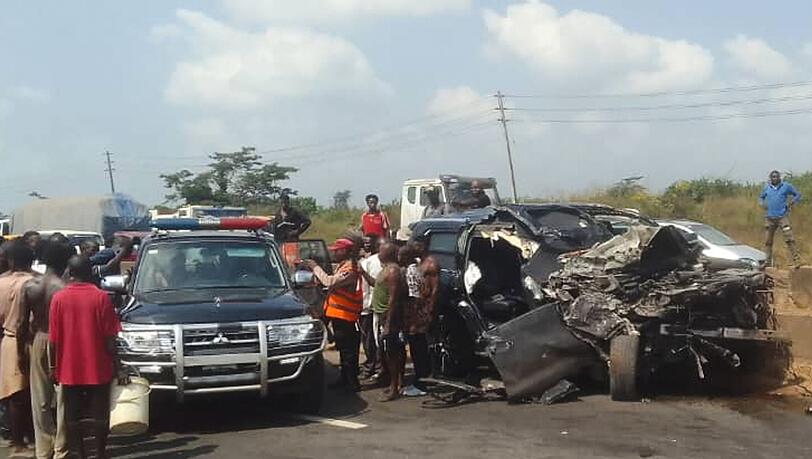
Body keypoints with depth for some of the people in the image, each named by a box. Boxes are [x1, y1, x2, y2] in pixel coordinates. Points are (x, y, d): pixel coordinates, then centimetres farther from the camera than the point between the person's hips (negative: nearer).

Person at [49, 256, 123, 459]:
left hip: (69, 369, 1)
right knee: (99, 415, 9)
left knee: (72, 416, 10)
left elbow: (53, 339, -2)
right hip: (98, 368, -1)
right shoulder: (101, 297, -8)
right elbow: (110, 338, -8)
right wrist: (117, 368, -1)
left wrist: (54, 367, 10)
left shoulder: (58, 298, -4)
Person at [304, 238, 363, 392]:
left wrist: (315, 267, -19)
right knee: (343, 348, 17)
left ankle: (353, 382, -3)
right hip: (339, 314, 10)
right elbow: (332, 283, 15)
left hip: (345, 315, -10)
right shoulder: (343, 266, 16)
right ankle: (345, 379, 26)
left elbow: (330, 282, -28)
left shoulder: (349, 269, -18)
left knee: (347, 350, -7)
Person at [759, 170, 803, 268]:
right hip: (769, 218, 4)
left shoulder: (786, 186, 1)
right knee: (767, 241, 7)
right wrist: (762, 204, 3)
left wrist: (791, 203, -5)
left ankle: (796, 260, -13)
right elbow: (761, 197, 24)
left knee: (789, 239, -13)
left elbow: (797, 195, 9)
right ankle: (767, 261, 17)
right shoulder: (766, 187, 9)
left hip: (783, 217, -4)